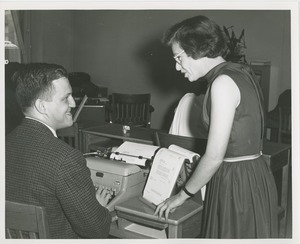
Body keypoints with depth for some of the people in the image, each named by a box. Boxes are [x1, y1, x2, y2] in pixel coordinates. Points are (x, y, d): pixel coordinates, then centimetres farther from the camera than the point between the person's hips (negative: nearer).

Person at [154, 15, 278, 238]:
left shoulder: (223, 82, -19)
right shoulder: (239, 72, 9)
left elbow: (215, 156, -19)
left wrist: (182, 195, -7)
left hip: (237, 184, -9)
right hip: (254, 175, 9)